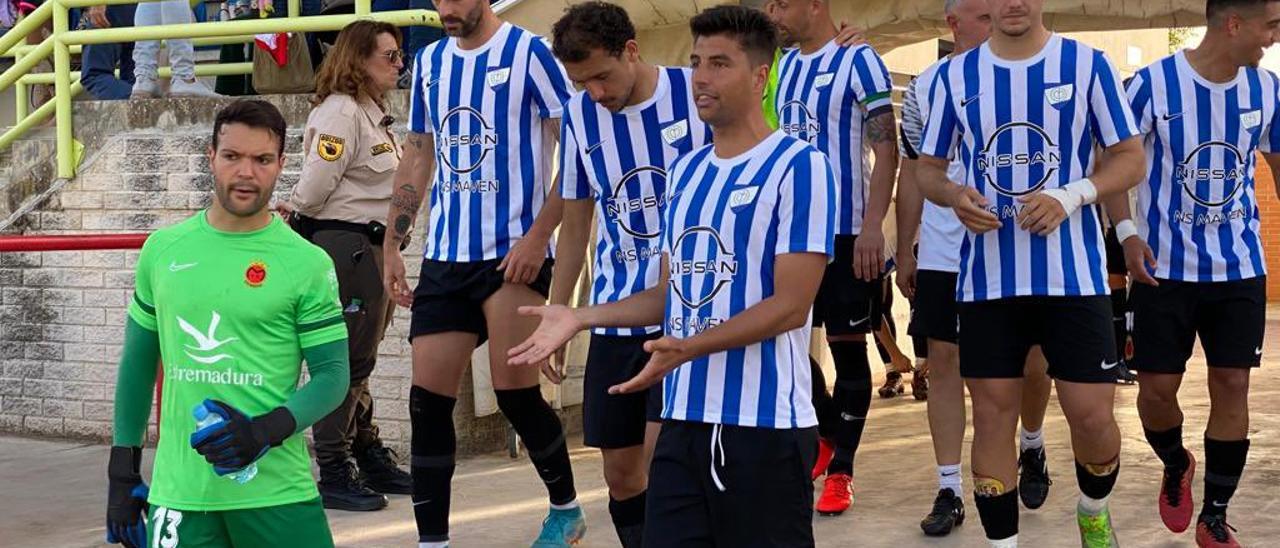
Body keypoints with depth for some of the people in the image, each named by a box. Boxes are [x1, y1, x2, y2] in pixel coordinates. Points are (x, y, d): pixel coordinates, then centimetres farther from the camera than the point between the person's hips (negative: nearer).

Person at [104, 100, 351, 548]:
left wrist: (265, 431, -18)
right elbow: (138, 364, 14)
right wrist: (122, 470, 12)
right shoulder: (162, 250, 6)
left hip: (277, 493, -2)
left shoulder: (307, 263, -4)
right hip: (179, 491, 2)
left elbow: (332, 375, -2)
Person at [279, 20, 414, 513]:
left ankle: (371, 459, 28)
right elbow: (316, 184, -20)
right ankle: (334, 476, 0)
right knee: (345, 363, -5)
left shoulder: (375, 115, 17)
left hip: (372, 249, 10)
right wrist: (299, 215, -1)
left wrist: (298, 214, 8)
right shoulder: (339, 112, -16)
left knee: (358, 362, 18)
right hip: (344, 245, -10)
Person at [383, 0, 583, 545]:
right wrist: (392, 246, 13)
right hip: (445, 256, 6)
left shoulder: (528, 52, -6)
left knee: (515, 392, -4)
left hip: (514, 253, -5)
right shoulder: (429, 62, 13)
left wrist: (538, 235, -15)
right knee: (428, 398, 0)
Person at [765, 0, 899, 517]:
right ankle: (825, 435, 28)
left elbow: (886, 149, -12)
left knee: (848, 348, 1)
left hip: (845, 233, -7)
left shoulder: (858, 61, -8)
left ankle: (840, 470, 9)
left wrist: (872, 225, -20)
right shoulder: (784, 66, 12)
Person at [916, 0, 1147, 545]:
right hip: (987, 276, 2)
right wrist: (954, 195, -11)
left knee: (1092, 416, -1)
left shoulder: (1088, 65, 1)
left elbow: (1130, 157, 3)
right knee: (992, 414, 3)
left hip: (1073, 274, -1)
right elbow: (927, 167, 13)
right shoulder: (954, 76, 6)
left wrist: (1070, 197, -16)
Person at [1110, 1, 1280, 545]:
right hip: (1164, 267, -3)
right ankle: (1175, 467, 33)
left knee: (1232, 385, 1)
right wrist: (1126, 233, -17)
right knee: (1157, 389, -1)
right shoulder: (1153, 84, -13)